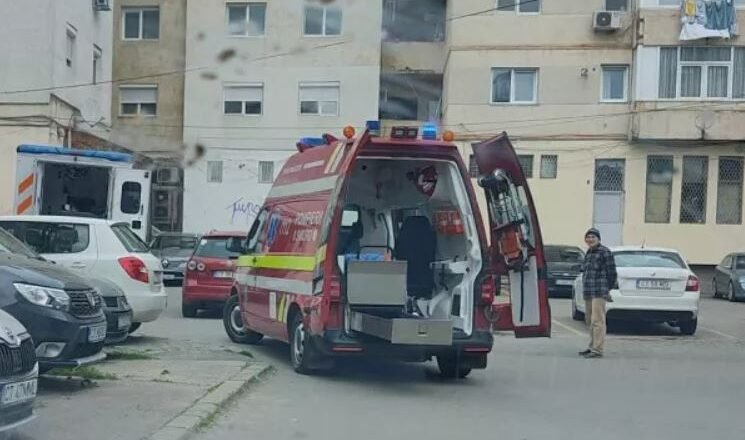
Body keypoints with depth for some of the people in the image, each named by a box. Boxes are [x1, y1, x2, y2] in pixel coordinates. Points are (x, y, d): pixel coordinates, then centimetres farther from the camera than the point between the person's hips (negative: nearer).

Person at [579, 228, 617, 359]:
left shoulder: (604, 252, -9)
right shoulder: (588, 253, 17)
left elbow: (612, 273, -9)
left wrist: (608, 289, -6)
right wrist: (586, 287, 16)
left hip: (599, 293, -9)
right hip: (588, 293, 9)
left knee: (597, 321, -10)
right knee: (590, 321, 15)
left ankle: (598, 350, -10)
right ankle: (592, 347, 25)